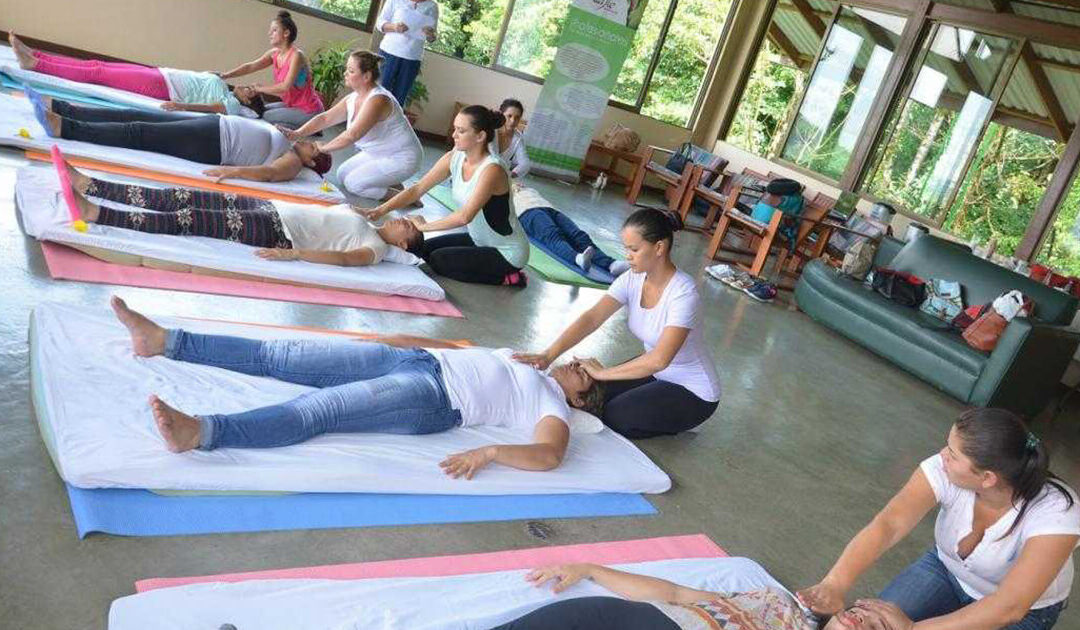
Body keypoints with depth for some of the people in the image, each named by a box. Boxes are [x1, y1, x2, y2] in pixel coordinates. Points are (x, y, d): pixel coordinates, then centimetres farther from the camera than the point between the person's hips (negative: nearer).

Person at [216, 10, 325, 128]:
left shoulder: (296, 55, -20)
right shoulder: (274, 53, 4)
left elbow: (285, 87, -27)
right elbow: (251, 66, -2)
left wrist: (260, 89, -17)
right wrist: (226, 75, -13)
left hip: (308, 110, -8)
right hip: (291, 104, 8)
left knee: (267, 116, -14)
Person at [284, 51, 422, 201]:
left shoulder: (377, 100, -28)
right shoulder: (352, 99, 1)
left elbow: (352, 135, -32)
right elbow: (325, 118, 4)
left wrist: (324, 148, -21)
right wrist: (297, 134, -7)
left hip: (401, 159, -10)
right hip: (378, 153, 10)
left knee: (353, 183, -14)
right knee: (343, 174, 9)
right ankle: (391, 183, 14)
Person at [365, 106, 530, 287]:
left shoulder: (492, 170, -28)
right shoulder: (454, 158, -6)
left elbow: (465, 216, -36)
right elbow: (417, 189, -6)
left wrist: (425, 226, -27)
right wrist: (382, 209, -18)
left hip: (508, 252, -8)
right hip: (479, 240, 8)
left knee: (439, 260, -14)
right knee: (427, 249, 5)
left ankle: (504, 277, -3)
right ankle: (492, 270, 12)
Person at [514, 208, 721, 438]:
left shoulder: (683, 293, -30)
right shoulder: (632, 279, -10)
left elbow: (659, 360, -38)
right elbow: (591, 318, -20)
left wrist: (604, 373, -33)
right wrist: (548, 356, -33)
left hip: (694, 392, -7)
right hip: (655, 372, 7)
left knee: (614, 416, -19)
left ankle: (675, 422, 7)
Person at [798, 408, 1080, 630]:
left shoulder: (1055, 514, -35)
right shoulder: (944, 470, -29)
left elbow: (1010, 607, -40)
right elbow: (887, 525, -39)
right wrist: (834, 585, -53)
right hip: (947, 569, 2)